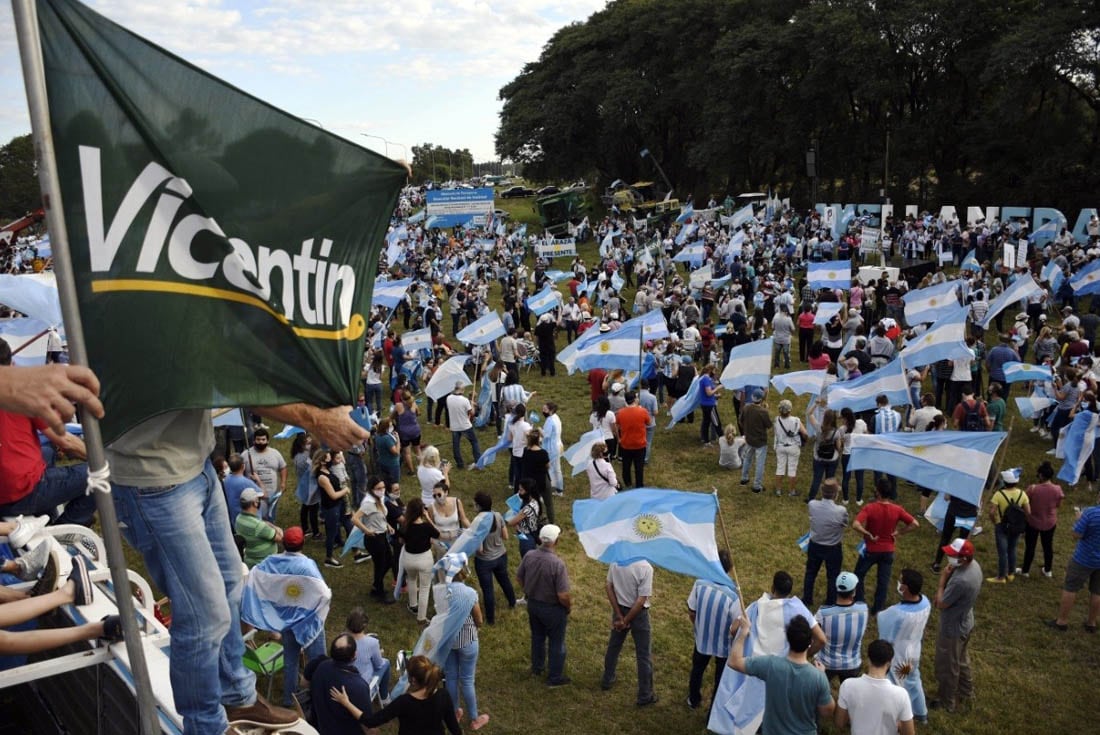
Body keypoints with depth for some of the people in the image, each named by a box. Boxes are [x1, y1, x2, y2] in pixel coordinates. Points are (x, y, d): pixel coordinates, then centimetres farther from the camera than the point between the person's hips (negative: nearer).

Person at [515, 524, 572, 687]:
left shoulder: (529, 556, -15)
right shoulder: (558, 563, -32)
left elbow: (519, 578, 1)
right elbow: (563, 595, -28)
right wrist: (569, 608, -7)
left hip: (532, 604, 6)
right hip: (552, 609, -5)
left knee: (537, 636, 28)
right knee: (556, 643, 16)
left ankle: (536, 668, 48)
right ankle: (555, 678, 31)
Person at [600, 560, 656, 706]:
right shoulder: (646, 567, -26)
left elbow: (608, 587, -6)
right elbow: (641, 600, -24)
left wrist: (619, 615, -5)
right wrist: (626, 620, -12)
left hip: (620, 609, 5)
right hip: (638, 613, -5)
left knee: (613, 646, 25)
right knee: (643, 656, 11)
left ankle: (607, 680, 42)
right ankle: (645, 696, 21)